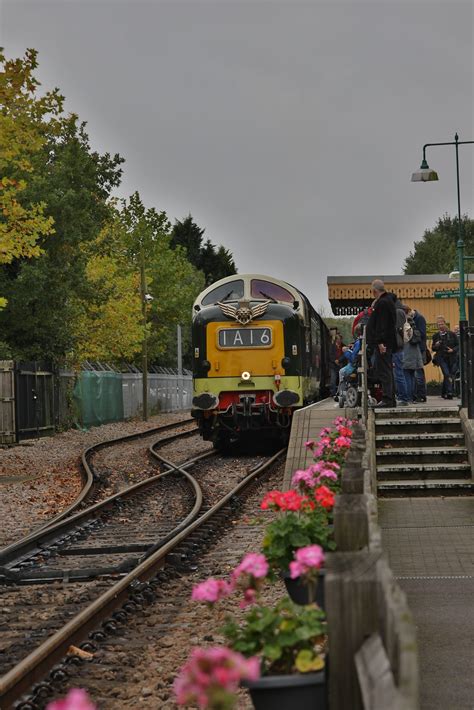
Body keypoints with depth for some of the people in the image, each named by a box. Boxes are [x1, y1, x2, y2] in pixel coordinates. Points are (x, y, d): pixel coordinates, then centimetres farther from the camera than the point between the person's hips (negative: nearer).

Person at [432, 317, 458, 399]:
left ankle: (444, 393, 18)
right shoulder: (436, 336, 6)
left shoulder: (452, 334, 3)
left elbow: (458, 345, 5)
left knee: (451, 375, 3)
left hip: (452, 358, 1)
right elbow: (433, 349, 12)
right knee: (447, 375, -17)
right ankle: (449, 392, -20)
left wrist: (453, 350, -13)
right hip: (442, 358, -1)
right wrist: (436, 346, -10)